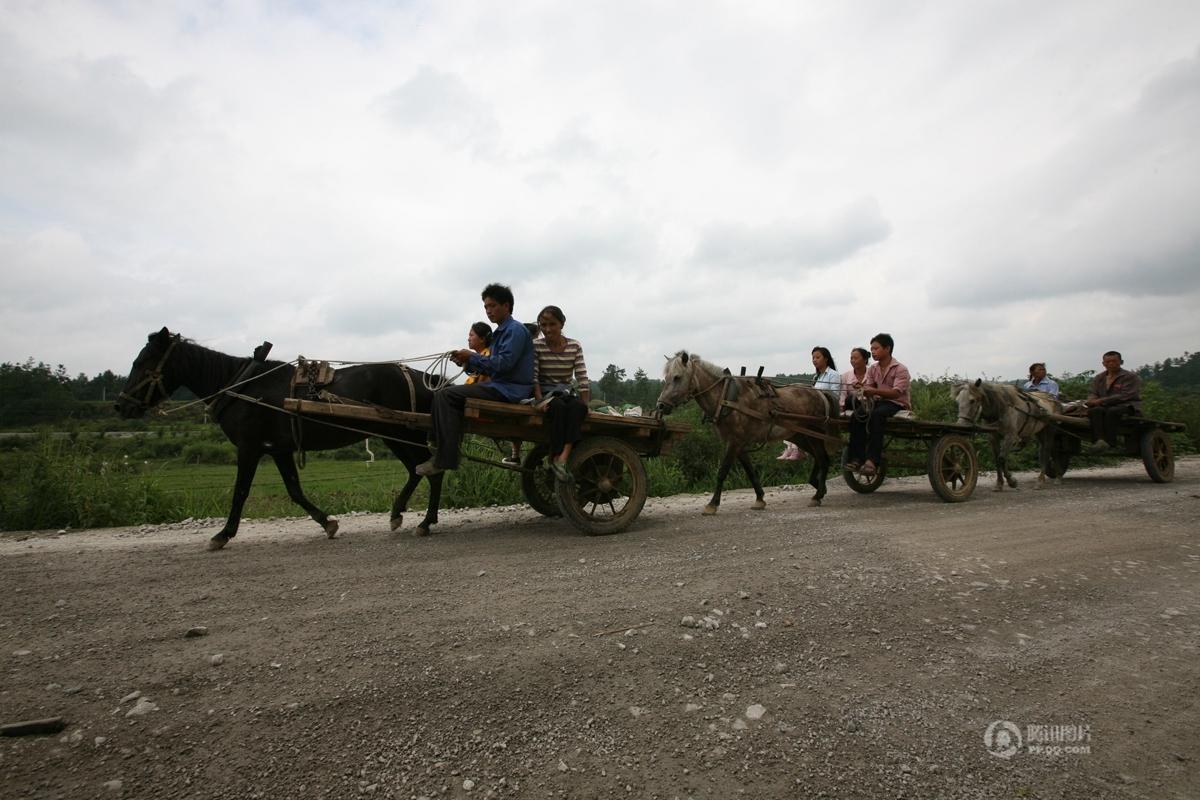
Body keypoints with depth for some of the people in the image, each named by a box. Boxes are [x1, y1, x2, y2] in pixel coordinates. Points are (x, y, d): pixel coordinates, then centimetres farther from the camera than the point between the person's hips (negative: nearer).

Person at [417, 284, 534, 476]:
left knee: (444, 395, -17)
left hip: (510, 389, -10)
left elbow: (504, 363, -21)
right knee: (448, 389, 16)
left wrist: (472, 357, -10)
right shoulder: (500, 332, 21)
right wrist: (468, 363, 3)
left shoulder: (516, 330, -9)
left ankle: (444, 459, -20)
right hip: (498, 385, 10)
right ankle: (437, 444, 8)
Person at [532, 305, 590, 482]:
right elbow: (533, 377, -10)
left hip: (567, 393, 2)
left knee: (578, 407, -33)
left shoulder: (575, 347, 4)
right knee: (558, 407, -36)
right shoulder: (536, 346, -1)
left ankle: (562, 459, -42)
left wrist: (585, 404, -12)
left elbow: (582, 378, -1)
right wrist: (540, 400, -24)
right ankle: (556, 459, -33)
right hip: (545, 393, -2)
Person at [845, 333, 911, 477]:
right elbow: (868, 388, 4)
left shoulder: (900, 369, -6)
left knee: (876, 415, -37)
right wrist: (863, 389, -22)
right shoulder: (872, 369, 13)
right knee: (857, 416, -25)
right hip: (879, 402, 5)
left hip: (898, 404, -5)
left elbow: (896, 393, -20)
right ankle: (856, 458, -27)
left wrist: (875, 391, -35)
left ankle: (871, 460, -43)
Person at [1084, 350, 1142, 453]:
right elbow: (1092, 393, 14)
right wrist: (1092, 401, -13)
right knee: (1094, 410, -33)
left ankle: (1109, 442, -41)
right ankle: (1100, 440, -50)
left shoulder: (1131, 377, 4)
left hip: (1127, 406, -4)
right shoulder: (1098, 378, 22)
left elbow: (1125, 396, -10)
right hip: (1104, 406, 4)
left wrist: (1101, 401, -20)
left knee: (1111, 411, -39)